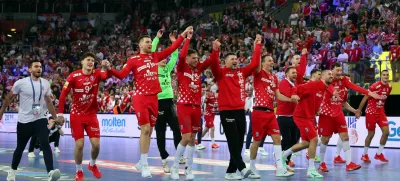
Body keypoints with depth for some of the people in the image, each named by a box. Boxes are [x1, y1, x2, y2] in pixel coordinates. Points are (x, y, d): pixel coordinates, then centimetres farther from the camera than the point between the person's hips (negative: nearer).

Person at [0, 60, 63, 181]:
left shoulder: (46, 83, 1)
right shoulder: (21, 83, -10)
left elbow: (48, 102, 12)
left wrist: (56, 117, 9)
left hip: (40, 120, 1)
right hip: (24, 121, -1)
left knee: (46, 145, -19)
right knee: (20, 148, 13)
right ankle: (13, 171, 36)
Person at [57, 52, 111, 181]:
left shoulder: (97, 74, -4)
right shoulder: (74, 76, -9)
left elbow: (107, 75, -26)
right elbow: (63, 94, -7)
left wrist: (106, 67, -47)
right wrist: (60, 113, -9)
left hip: (91, 114, 2)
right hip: (77, 115, -2)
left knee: (96, 144, -3)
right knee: (79, 145, -7)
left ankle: (92, 165, 27)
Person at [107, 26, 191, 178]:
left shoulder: (155, 56, 11)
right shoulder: (133, 60, -2)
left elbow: (172, 48, 13)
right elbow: (122, 75, -8)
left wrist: (183, 34, 11)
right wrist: (110, 69, -24)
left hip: (154, 97, 6)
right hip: (140, 97, -6)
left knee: (149, 131, 9)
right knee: (145, 129, -11)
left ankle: (141, 163, 20)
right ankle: (144, 165, -3)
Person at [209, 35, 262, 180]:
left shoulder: (242, 72, 13)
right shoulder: (221, 73, 0)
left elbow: (254, 64, 10)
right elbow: (213, 64, -16)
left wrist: (257, 46, 7)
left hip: (240, 111, 6)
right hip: (227, 111, -6)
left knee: (239, 142, 7)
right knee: (233, 142, -9)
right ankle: (242, 168, -15)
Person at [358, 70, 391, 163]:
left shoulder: (389, 87, 1)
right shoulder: (375, 86, -18)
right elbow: (365, 98, -13)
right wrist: (359, 111, -9)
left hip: (381, 112, 6)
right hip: (371, 112, -6)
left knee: (386, 132, -5)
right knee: (371, 134, 1)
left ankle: (379, 154, 9)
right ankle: (365, 155, 18)